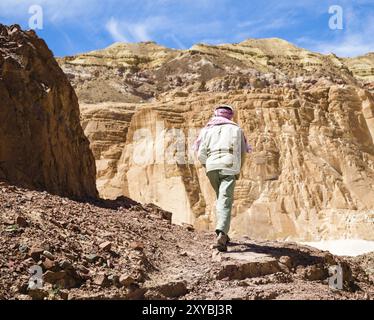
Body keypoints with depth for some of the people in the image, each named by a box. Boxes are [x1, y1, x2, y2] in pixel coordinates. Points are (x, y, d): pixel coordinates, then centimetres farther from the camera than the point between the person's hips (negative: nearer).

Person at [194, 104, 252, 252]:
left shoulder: (207, 129, 20)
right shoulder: (236, 129, 20)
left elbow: (200, 154, 9)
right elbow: (242, 153, 12)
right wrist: (238, 170, 25)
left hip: (211, 167, 2)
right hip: (229, 166, -2)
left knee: (221, 199, 21)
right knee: (225, 201, -11)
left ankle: (223, 234, 19)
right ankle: (221, 234, -32)